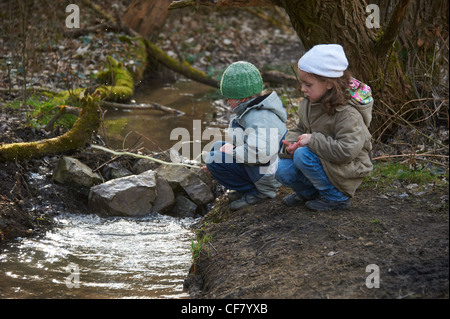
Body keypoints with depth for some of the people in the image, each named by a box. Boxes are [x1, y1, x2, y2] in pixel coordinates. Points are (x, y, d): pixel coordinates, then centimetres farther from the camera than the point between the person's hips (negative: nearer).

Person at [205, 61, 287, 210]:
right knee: (217, 146, 16)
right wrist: (231, 146, 7)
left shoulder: (260, 119, -25)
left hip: (268, 175, -11)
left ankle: (256, 192, -9)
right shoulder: (251, 111, 10)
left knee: (213, 160, -16)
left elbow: (260, 152, -37)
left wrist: (233, 152, -22)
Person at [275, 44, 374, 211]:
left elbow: (347, 150, -34)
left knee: (304, 155, -29)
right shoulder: (308, 103, 1)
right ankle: (309, 192, 18)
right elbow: (299, 130, 15)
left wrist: (312, 140, -30)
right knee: (282, 170, -11)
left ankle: (336, 198, -12)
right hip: (322, 161, 8)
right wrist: (291, 143, -9)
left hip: (346, 170, -8)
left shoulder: (347, 113, -25)